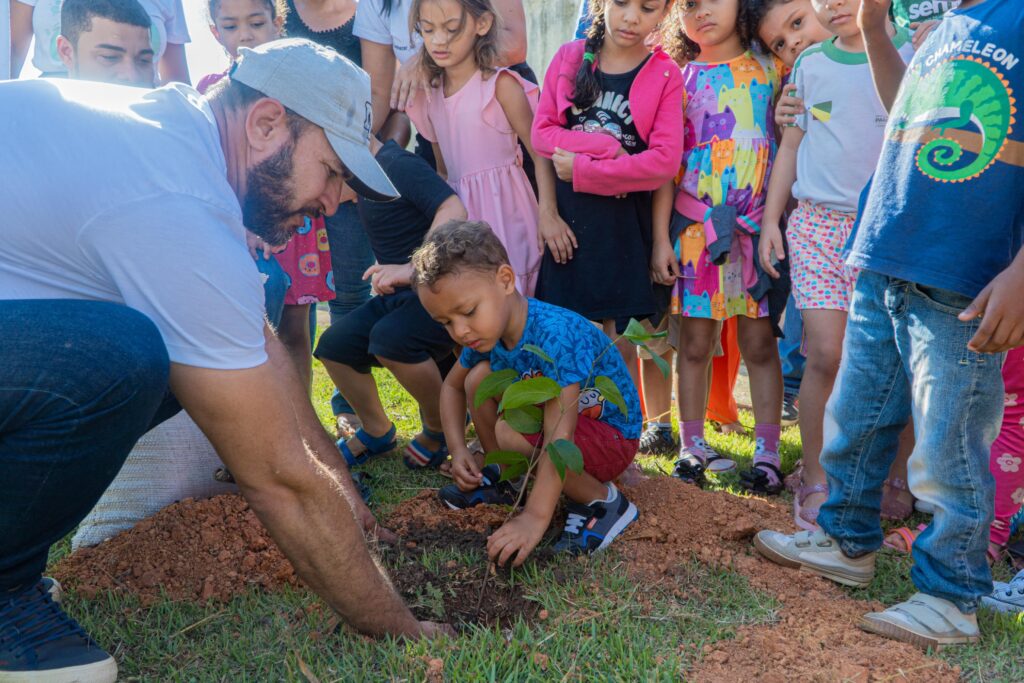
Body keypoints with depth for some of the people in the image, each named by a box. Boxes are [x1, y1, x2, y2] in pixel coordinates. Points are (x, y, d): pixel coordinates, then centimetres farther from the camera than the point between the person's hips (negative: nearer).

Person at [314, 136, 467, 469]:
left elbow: (454, 211, -30)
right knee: (335, 344, 0)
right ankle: (377, 432, 18)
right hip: (401, 293, 10)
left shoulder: (398, 164, -17)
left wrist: (414, 269, -38)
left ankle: (440, 429, -9)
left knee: (390, 336, -33)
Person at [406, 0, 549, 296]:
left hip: (501, 210, -6)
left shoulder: (500, 85, -8)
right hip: (458, 213, 6)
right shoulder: (429, 94, 9)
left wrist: (548, 213, -21)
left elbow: (540, 154, -9)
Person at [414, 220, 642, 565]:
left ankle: (603, 502, -11)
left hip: (612, 436, -8)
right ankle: (504, 477, 12)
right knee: (479, 377, -7)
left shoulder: (556, 336, -35)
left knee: (510, 431, -31)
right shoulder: (485, 332, -9)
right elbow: (452, 386, 11)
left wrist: (535, 517, -45)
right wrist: (458, 450, -3)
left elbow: (558, 438, -41)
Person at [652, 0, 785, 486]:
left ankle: (767, 451, 10)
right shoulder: (679, 81, 7)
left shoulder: (771, 69, 7)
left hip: (758, 223, 0)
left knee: (759, 341, 2)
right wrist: (660, 238, -2)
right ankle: (692, 445, 16)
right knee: (695, 341, 5)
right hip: (696, 224, 1)